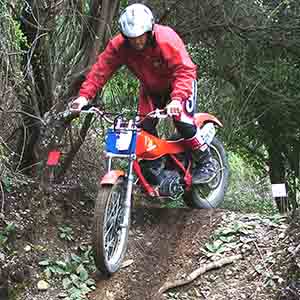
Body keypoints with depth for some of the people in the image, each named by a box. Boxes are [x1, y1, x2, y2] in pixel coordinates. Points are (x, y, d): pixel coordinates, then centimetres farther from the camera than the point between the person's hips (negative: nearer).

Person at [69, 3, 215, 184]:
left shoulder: (167, 39, -35)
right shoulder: (119, 46, -22)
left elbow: (185, 70, -41)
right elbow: (101, 70, -25)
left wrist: (177, 98, -57)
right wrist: (85, 95, -39)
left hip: (179, 83, -5)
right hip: (151, 89, 5)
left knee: (182, 121, -23)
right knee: (145, 126, -7)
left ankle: (206, 163, -4)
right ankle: (154, 167, 17)